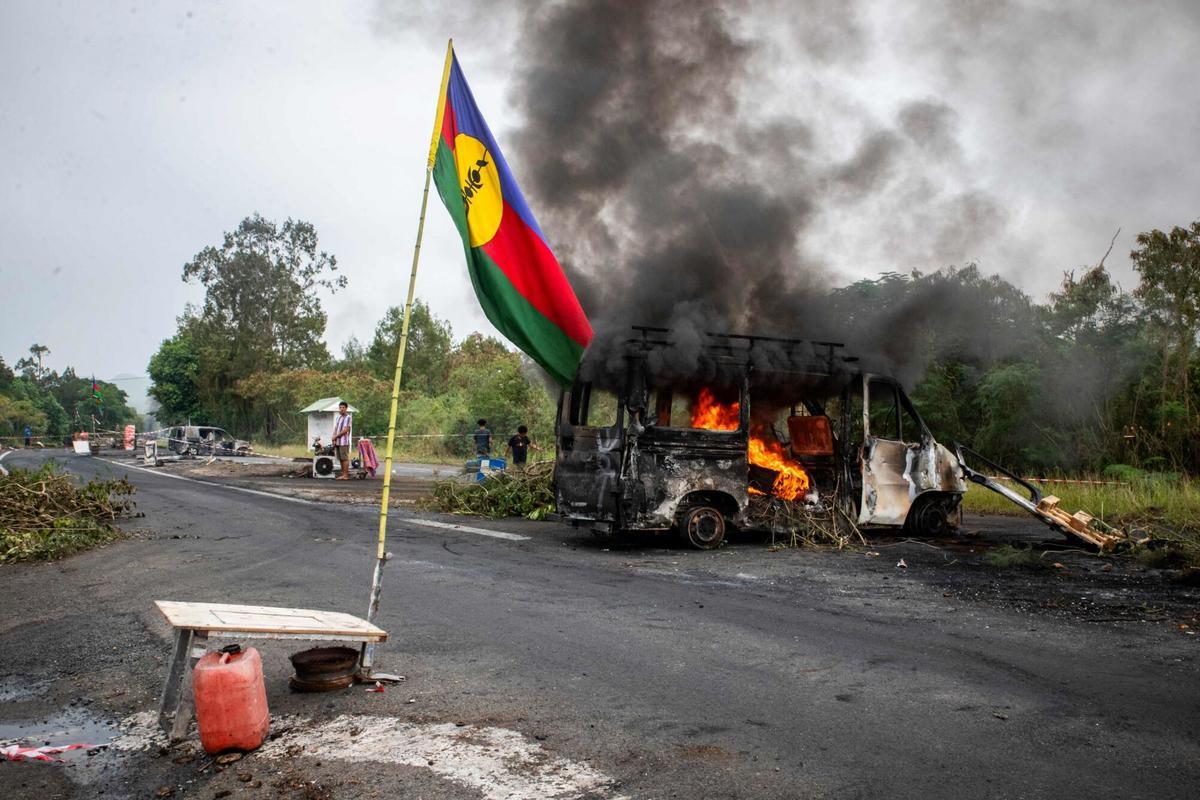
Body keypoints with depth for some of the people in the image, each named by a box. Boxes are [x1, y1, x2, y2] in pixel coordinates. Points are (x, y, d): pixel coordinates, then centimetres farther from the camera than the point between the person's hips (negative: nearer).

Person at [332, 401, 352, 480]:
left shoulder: (347, 417, -7)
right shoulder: (337, 417, 16)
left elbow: (345, 430, -13)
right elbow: (335, 429, 15)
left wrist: (336, 436, -7)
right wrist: (334, 440, 4)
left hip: (344, 442, -7)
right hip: (337, 442, 7)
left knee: (345, 458, -5)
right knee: (341, 459, 10)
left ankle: (346, 475, -3)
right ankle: (343, 474, 15)